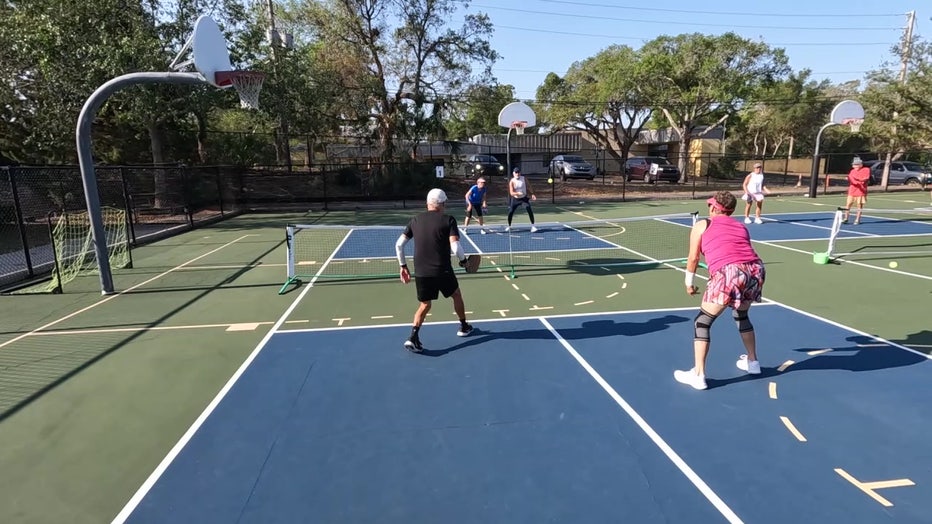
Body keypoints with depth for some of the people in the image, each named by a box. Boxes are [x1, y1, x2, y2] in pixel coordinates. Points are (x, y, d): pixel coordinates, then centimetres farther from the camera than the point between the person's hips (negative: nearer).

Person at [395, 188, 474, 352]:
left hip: (421, 272, 3)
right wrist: (463, 259, 1)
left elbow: (399, 244, 5)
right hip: (442, 270, -3)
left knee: (425, 305, 17)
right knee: (456, 295, 23)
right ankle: (464, 327, 40)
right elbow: (455, 247, -18)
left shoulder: (415, 220, 6)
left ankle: (413, 337, -1)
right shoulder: (448, 220, -6)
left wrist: (403, 265, 14)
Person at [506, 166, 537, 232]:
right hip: (515, 199, 0)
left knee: (530, 210, -17)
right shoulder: (511, 182, -12)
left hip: (524, 198, 1)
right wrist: (518, 193, -36)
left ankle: (532, 226, -11)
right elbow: (511, 193, -17)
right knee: (510, 212, -2)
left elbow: (528, 187, 5)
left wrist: (532, 194, -8)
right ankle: (509, 226, 21)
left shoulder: (524, 179, -6)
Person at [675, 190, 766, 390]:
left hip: (729, 273, -6)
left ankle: (698, 375, 5)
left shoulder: (702, 225, 16)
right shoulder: (741, 226, 28)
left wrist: (689, 282, 30)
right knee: (741, 315, 32)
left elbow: (693, 258, 16)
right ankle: (752, 362, 45)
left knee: (702, 322, 8)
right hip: (756, 270, 6)